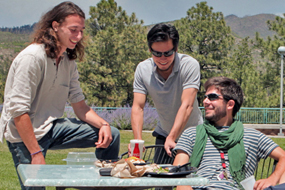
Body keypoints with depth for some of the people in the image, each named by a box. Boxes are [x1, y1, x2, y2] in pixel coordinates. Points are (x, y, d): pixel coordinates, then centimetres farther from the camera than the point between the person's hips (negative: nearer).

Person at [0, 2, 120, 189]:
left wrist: (103, 124, -9)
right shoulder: (32, 57, -19)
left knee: (111, 135, 3)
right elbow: (18, 110, -23)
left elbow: (79, 104, 11)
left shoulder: (69, 61, 8)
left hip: (51, 128, 8)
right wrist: (36, 153, -24)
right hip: (25, 134, -8)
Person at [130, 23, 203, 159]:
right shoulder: (143, 69, -9)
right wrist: (138, 140, -29)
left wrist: (171, 138, -38)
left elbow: (187, 106, -28)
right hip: (164, 134, 3)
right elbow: (137, 107, -13)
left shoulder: (190, 65, -20)